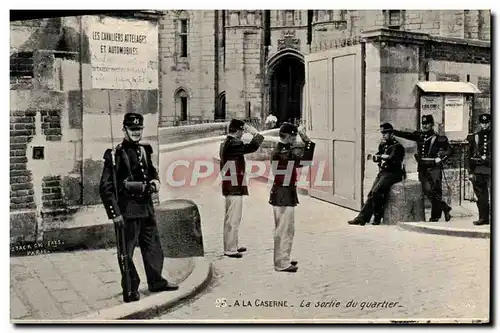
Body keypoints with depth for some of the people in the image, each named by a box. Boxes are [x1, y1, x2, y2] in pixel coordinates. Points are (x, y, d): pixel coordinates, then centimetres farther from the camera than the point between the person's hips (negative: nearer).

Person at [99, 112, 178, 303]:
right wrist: (114, 213, -18)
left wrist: (155, 181, 5)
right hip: (127, 211, -7)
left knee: (153, 246, 17)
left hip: (146, 207, 8)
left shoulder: (144, 150, 10)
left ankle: (156, 282, 32)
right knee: (126, 251, 2)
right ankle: (130, 290, 14)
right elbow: (105, 187, -14)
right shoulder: (116, 154, -12)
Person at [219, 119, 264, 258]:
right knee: (233, 219, -5)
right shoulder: (233, 144, -18)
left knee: (231, 219, 18)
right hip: (234, 188, -10)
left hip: (230, 187, 10)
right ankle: (230, 250, 0)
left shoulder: (225, 144, 14)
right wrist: (256, 133, -13)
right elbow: (252, 147, -26)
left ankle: (232, 246, 28)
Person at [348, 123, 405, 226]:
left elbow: (392, 158, -23)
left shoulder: (397, 146, -7)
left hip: (392, 174, -8)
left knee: (376, 192, -24)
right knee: (371, 194, -2)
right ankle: (362, 217, -4)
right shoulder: (384, 145, 18)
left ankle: (377, 217, -11)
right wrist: (384, 156, -9)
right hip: (382, 173, 8)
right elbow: (375, 157, 10)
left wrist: (381, 156, -9)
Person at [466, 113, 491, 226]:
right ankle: (483, 218, 15)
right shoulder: (474, 137, 11)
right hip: (478, 171, 3)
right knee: (481, 196, 7)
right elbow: (470, 155, 9)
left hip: (491, 170, -2)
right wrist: (470, 172, 4)